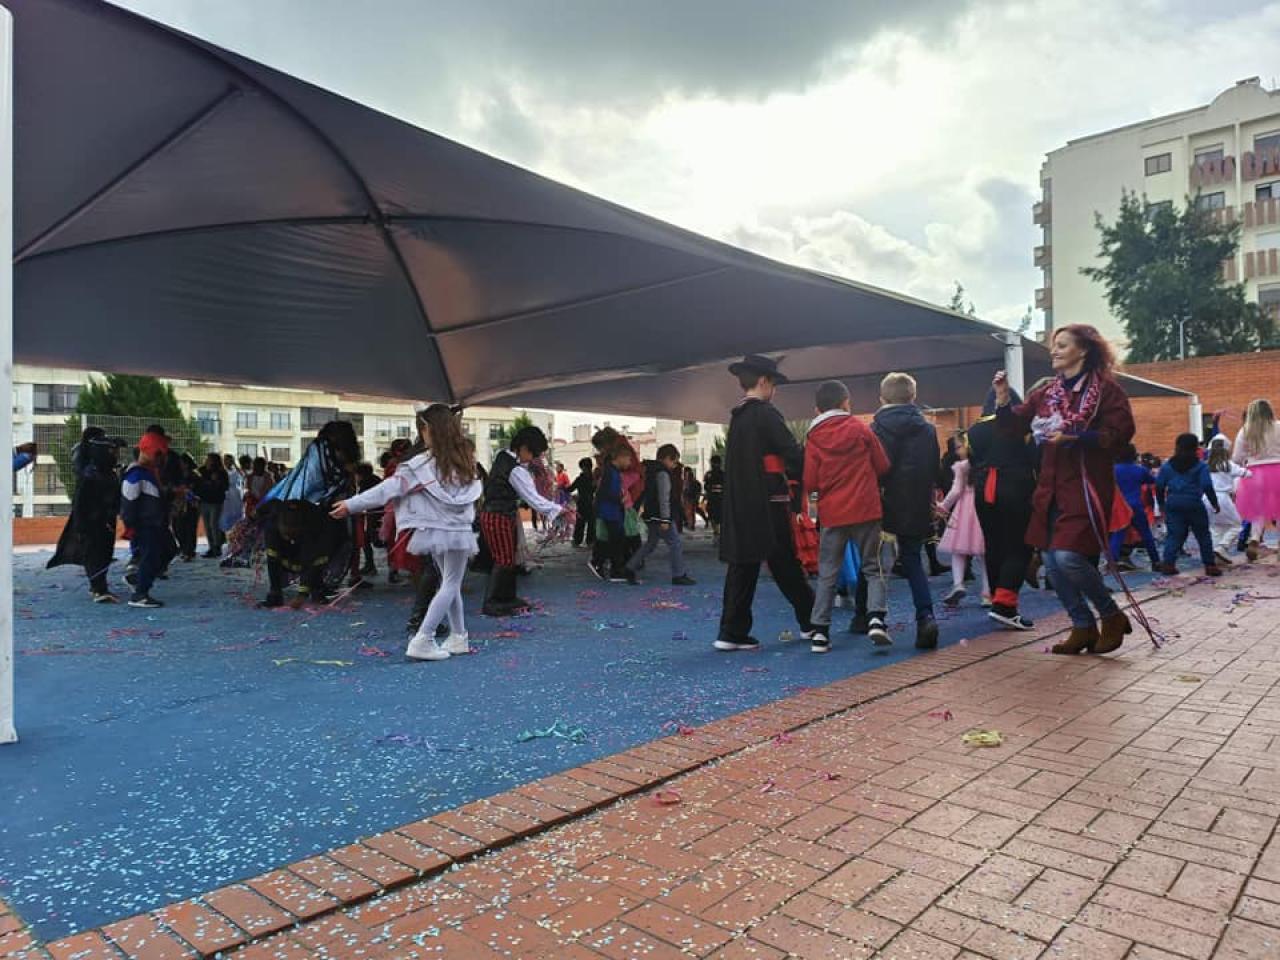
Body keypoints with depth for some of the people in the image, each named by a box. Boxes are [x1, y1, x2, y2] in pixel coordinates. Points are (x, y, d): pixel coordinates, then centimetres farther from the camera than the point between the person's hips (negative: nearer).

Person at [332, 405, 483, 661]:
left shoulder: (422, 464, -10)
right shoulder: (466, 461, 1)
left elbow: (389, 488, -13)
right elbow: (472, 496, 5)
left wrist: (352, 505, -11)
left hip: (436, 531, -1)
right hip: (460, 531, 1)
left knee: (449, 583, 15)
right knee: (451, 585, 4)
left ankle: (458, 638, 19)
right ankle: (422, 641, -4)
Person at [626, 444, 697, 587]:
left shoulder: (653, 470, 15)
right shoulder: (663, 473, -16)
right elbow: (664, 498, -21)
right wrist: (665, 520, -22)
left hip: (651, 516, 10)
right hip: (660, 516, -10)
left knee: (651, 543, 18)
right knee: (675, 544, -2)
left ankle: (631, 568, 17)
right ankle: (679, 575, 1)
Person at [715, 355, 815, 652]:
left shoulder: (737, 416, 13)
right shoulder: (766, 414, -11)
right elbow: (794, 455, -15)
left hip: (739, 504, 7)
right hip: (767, 504, -7)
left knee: (742, 565, 6)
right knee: (786, 565, 5)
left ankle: (732, 632, 5)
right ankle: (811, 621, 21)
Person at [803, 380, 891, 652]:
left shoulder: (813, 438, -1)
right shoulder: (860, 428, 0)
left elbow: (810, 482, -3)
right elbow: (883, 466, 3)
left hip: (832, 513, 1)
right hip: (865, 508, 0)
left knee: (827, 574, 8)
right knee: (873, 568, 10)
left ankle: (820, 632, 3)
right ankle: (877, 619, -9)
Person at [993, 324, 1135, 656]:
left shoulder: (1106, 389, -3)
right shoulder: (1046, 394, 15)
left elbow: (1120, 433, -14)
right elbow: (1014, 424, 14)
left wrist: (1073, 437, -21)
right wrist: (1002, 397, -1)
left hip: (1085, 487, -7)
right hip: (1051, 489, 7)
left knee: (1069, 557, -16)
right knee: (1051, 560, 7)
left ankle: (1112, 616, 9)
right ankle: (1083, 627, 21)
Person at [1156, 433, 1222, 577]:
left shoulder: (1168, 465, 7)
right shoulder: (1200, 465, -2)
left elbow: (1159, 486, 8)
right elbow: (1207, 486, -8)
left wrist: (1161, 503, 19)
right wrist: (1215, 503, 2)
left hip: (1173, 504, 2)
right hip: (1194, 504, -2)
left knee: (1174, 535, 5)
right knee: (1203, 535, 10)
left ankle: (1168, 563, -7)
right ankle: (1210, 565, 12)